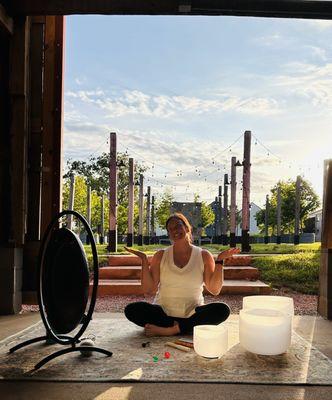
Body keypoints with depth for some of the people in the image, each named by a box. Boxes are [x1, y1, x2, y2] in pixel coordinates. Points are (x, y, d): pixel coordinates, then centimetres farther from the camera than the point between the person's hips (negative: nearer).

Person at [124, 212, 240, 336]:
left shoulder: (203, 256, 3)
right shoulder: (161, 256, 4)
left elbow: (214, 290, -4)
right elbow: (149, 290, -3)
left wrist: (219, 261, -11)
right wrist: (144, 260, -9)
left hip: (192, 315, 0)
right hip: (163, 313, 0)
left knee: (223, 310, -28)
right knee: (131, 309, -26)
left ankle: (170, 330, -25)